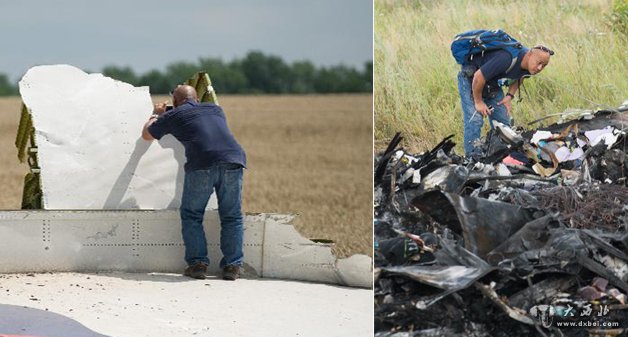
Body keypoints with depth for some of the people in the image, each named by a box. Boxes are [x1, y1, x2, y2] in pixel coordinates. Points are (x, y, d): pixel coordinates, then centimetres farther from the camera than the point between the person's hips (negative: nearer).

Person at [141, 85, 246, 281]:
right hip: (233, 160, 3)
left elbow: (147, 134, 34)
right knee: (231, 217, 13)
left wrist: (156, 114, 54)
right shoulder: (215, 110, 29)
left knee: (191, 215, 13)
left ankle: (198, 263, 7)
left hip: (201, 164, -3)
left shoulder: (174, 115, 18)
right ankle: (232, 266, 8)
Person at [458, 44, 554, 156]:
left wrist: (510, 96, -2)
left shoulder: (527, 67, -12)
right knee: (475, 120, -17)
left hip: (492, 83, 8)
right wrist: (478, 102, -19)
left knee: (503, 121, 2)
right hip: (470, 77, -8)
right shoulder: (507, 58, -37)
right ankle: (472, 158, -14)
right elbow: (479, 77, -32)